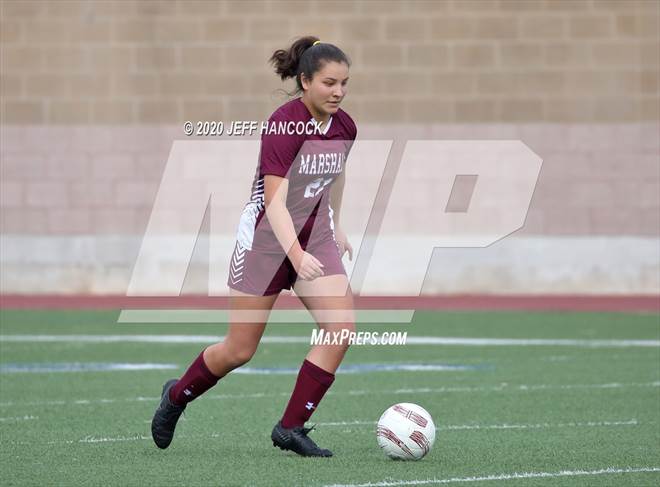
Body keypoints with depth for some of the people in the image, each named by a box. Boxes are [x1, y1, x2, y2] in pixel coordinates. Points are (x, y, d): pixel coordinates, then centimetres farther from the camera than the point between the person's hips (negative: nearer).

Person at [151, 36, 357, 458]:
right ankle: (177, 395, 32)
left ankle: (291, 427, -5)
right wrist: (296, 254, -43)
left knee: (343, 327, -14)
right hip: (267, 237, -6)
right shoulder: (283, 126, -23)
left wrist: (337, 226, 24)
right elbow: (275, 201, -31)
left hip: (315, 237, 6)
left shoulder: (344, 127, -2)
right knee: (240, 351, 3)